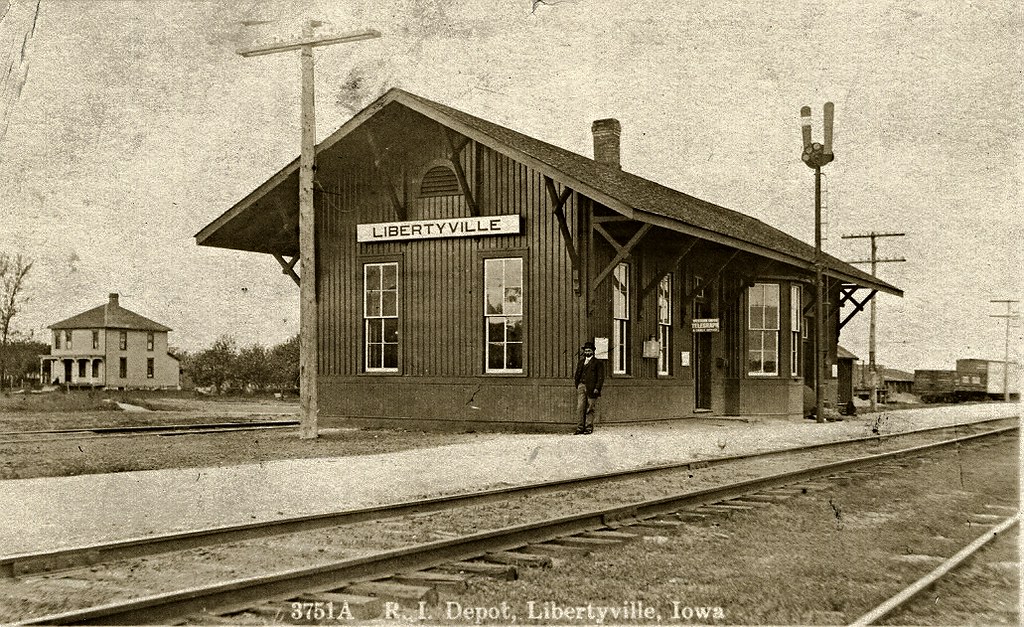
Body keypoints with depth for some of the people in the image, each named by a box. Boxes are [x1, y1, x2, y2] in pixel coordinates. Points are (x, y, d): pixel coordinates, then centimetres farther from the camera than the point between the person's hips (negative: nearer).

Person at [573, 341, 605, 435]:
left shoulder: (598, 363, 3)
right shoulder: (580, 362, 20)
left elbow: (601, 377, -2)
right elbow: (577, 374, 24)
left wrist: (597, 388, -11)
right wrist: (576, 380, 5)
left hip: (591, 388, -4)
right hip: (581, 386, 4)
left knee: (590, 408, -1)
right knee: (580, 407, -4)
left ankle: (589, 428, 5)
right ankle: (580, 428, -3)